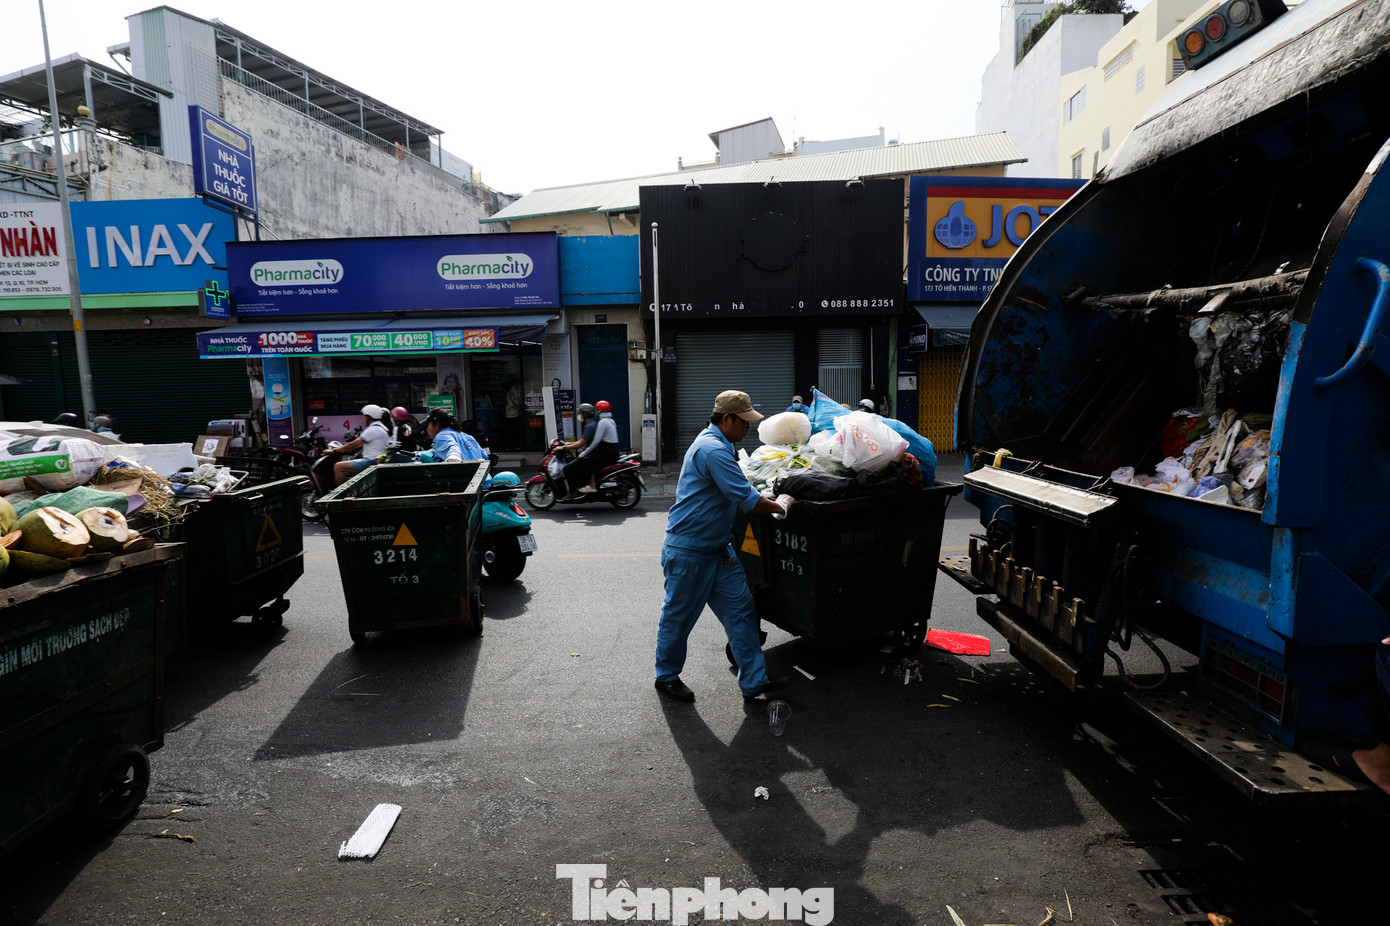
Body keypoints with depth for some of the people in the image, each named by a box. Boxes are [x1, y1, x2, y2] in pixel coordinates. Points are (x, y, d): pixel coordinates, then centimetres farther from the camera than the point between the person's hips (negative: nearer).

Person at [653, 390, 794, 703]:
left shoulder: (717, 445, 13)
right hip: (689, 552, -10)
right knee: (678, 616, 8)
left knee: (740, 609, 7)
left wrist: (768, 500, 15)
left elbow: (737, 491, 27)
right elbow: (746, 499, -23)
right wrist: (780, 507, -9)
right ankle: (666, 677, 27)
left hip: (717, 549, 10)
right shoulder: (713, 449, -22)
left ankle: (754, 681, 13)